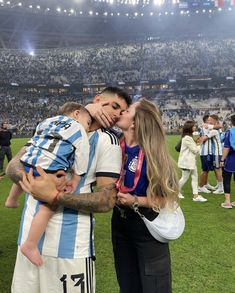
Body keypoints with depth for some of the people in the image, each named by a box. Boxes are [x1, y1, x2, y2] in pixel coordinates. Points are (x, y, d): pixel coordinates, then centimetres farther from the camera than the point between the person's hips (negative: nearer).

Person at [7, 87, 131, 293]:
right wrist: (33, 178, -19)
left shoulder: (107, 142, -5)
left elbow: (107, 200, -12)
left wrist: (54, 196, -22)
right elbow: (13, 166, 4)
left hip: (70, 244, -3)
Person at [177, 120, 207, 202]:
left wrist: (197, 143, 1)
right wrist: (199, 144, -2)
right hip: (187, 162, -10)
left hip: (191, 161, 10)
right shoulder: (187, 138, -20)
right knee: (184, 178, 2)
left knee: (195, 177, 7)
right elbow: (195, 150, -17)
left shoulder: (189, 137, 13)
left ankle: (195, 195, 9)